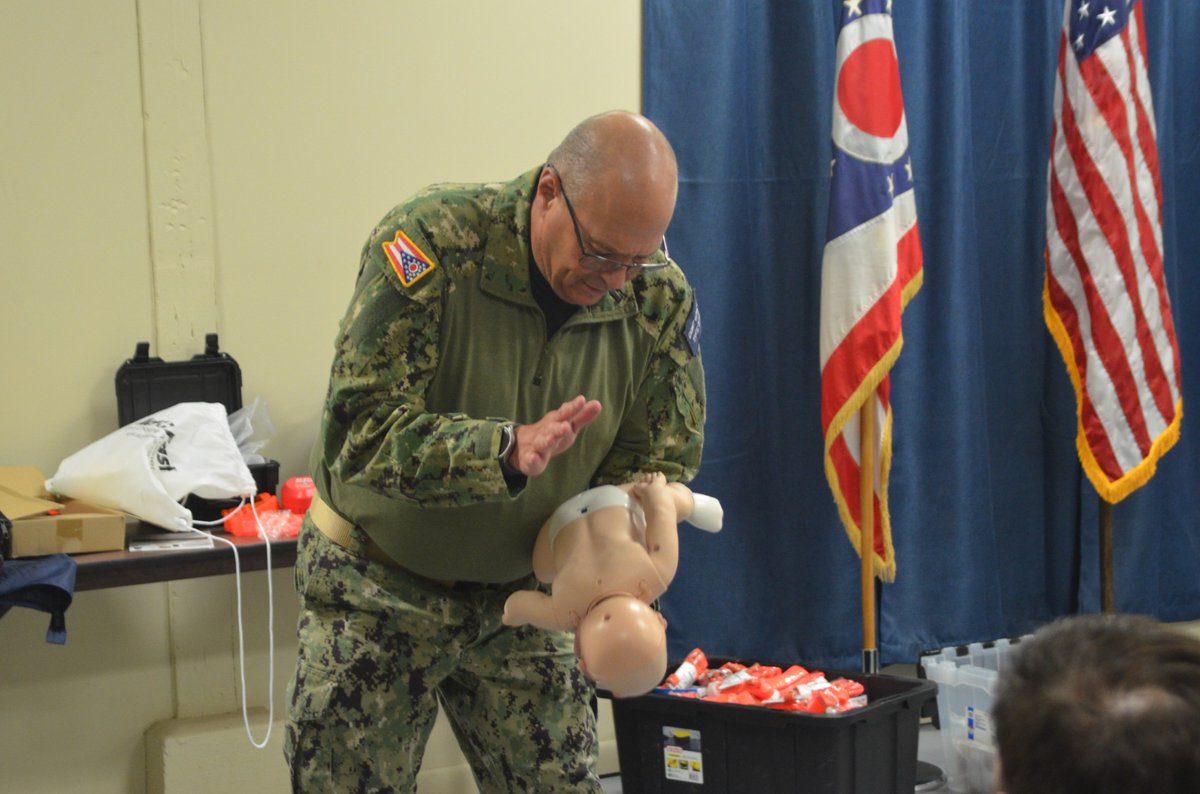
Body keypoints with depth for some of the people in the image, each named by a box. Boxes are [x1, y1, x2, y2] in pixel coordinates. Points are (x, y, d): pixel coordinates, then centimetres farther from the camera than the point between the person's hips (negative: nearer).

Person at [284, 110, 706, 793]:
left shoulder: (660, 294, -11)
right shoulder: (431, 240, -24)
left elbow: (663, 460, -3)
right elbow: (360, 430, -28)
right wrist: (505, 450, -44)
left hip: (523, 594, 3)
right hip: (380, 584, -3)